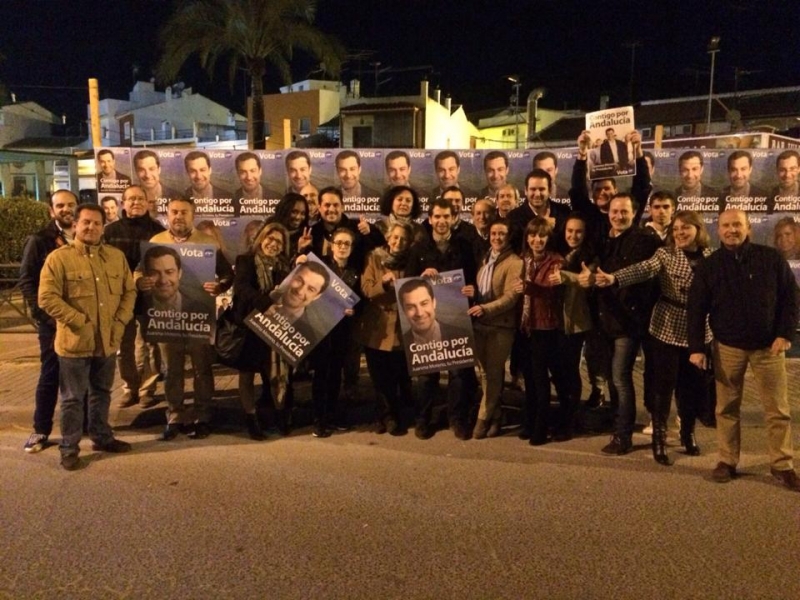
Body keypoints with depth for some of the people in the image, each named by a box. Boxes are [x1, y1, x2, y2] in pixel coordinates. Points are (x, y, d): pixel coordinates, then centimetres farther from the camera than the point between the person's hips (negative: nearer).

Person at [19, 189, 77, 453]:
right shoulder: (39, 241, 0)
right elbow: (26, 281, -4)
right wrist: (43, 313, -13)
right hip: (53, 320, -2)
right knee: (50, 375, 3)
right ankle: (40, 430, 12)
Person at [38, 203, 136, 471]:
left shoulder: (117, 256, 7)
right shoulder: (59, 257, -9)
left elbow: (129, 291, 11)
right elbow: (47, 298, -14)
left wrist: (120, 321, -3)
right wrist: (80, 322, -17)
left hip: (108, 341, 5)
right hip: (75, 341, -5)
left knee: (102, 393, 19)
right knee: (73, 398, 4)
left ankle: (102, 437, 34)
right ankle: (69, 448, 16)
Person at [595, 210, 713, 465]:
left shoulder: (710, 256, 5)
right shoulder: (665, 254, -6)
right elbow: (644, 269, -24)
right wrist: (614, 277, -43)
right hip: (667, 329, -3)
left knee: (695, 385, 11)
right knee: (663, 385, 0)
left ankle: (688, 432, 34)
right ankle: (660, 439, 14)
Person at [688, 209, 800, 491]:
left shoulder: (771, 258, -2)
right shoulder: (709, 266, -1)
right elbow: (696, 309, -1)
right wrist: (696, 347, -6)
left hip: (768, 345, 0)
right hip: (727, 347, 1)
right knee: (727, 408, 8)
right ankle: (727, 461, 19)